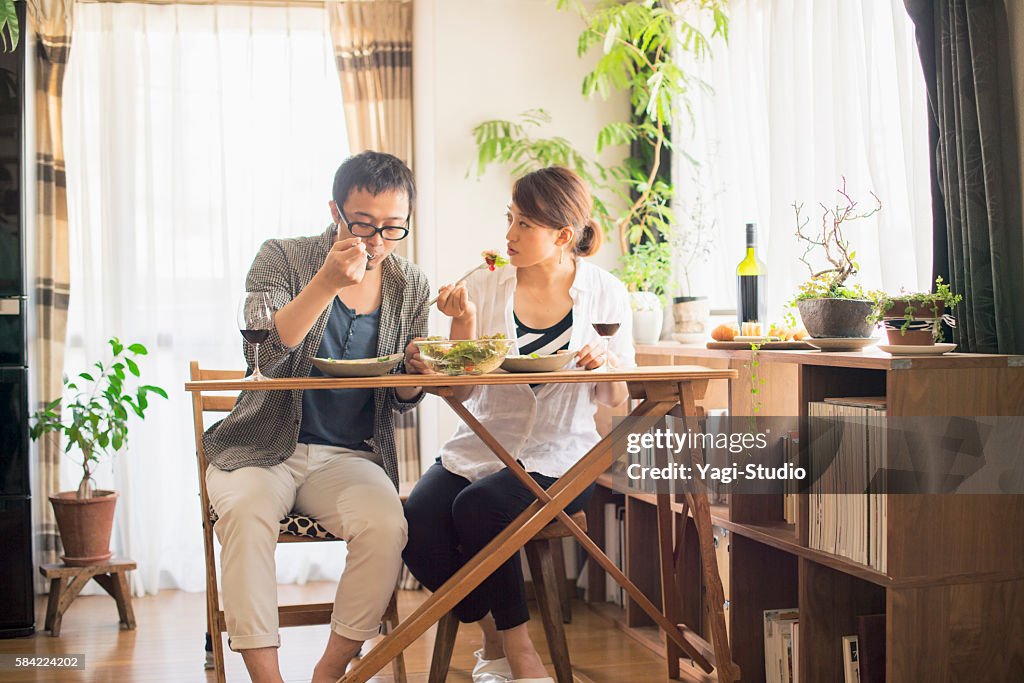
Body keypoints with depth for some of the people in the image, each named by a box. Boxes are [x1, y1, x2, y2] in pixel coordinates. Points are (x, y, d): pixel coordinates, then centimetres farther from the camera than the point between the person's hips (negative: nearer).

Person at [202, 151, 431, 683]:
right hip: (263, 448, -2)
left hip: (349, 456, 2)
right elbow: (264, 355, -20)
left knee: (386, 525, -29)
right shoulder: (283, 259, -3)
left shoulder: (409, 286, 6)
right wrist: (327, 283, -30)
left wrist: (418, 368, -11)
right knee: (247, 511, -34)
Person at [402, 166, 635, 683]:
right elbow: (460, 391, 0)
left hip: (559, 452, -3)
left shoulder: (606, 293, 2)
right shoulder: (486, 285, 3)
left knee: (478, 505, -31)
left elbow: (615, 399, 8)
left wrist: (608, 366, -14)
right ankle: (493, 634, 1)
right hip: (483, 443, 3)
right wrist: (464, 322, -12)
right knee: (418, 519, -25)